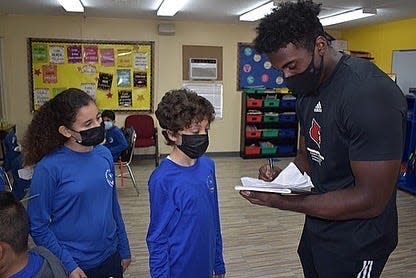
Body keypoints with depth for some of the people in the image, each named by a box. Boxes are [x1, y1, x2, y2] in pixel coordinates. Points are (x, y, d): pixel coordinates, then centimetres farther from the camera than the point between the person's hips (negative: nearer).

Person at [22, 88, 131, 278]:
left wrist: (124, 249, 9)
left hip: (110, 257, 4)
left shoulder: (104, 155, -5)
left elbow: (113, 206, 5)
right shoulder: (49, 167, -18)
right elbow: (38, 227, -11)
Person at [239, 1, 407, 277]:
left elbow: (370, 200, -26)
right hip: (317, 227, 8)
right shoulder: (308, 92, 2)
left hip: (356, 243, -7)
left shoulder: (370, 94, -26)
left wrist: (281, 201, -24)